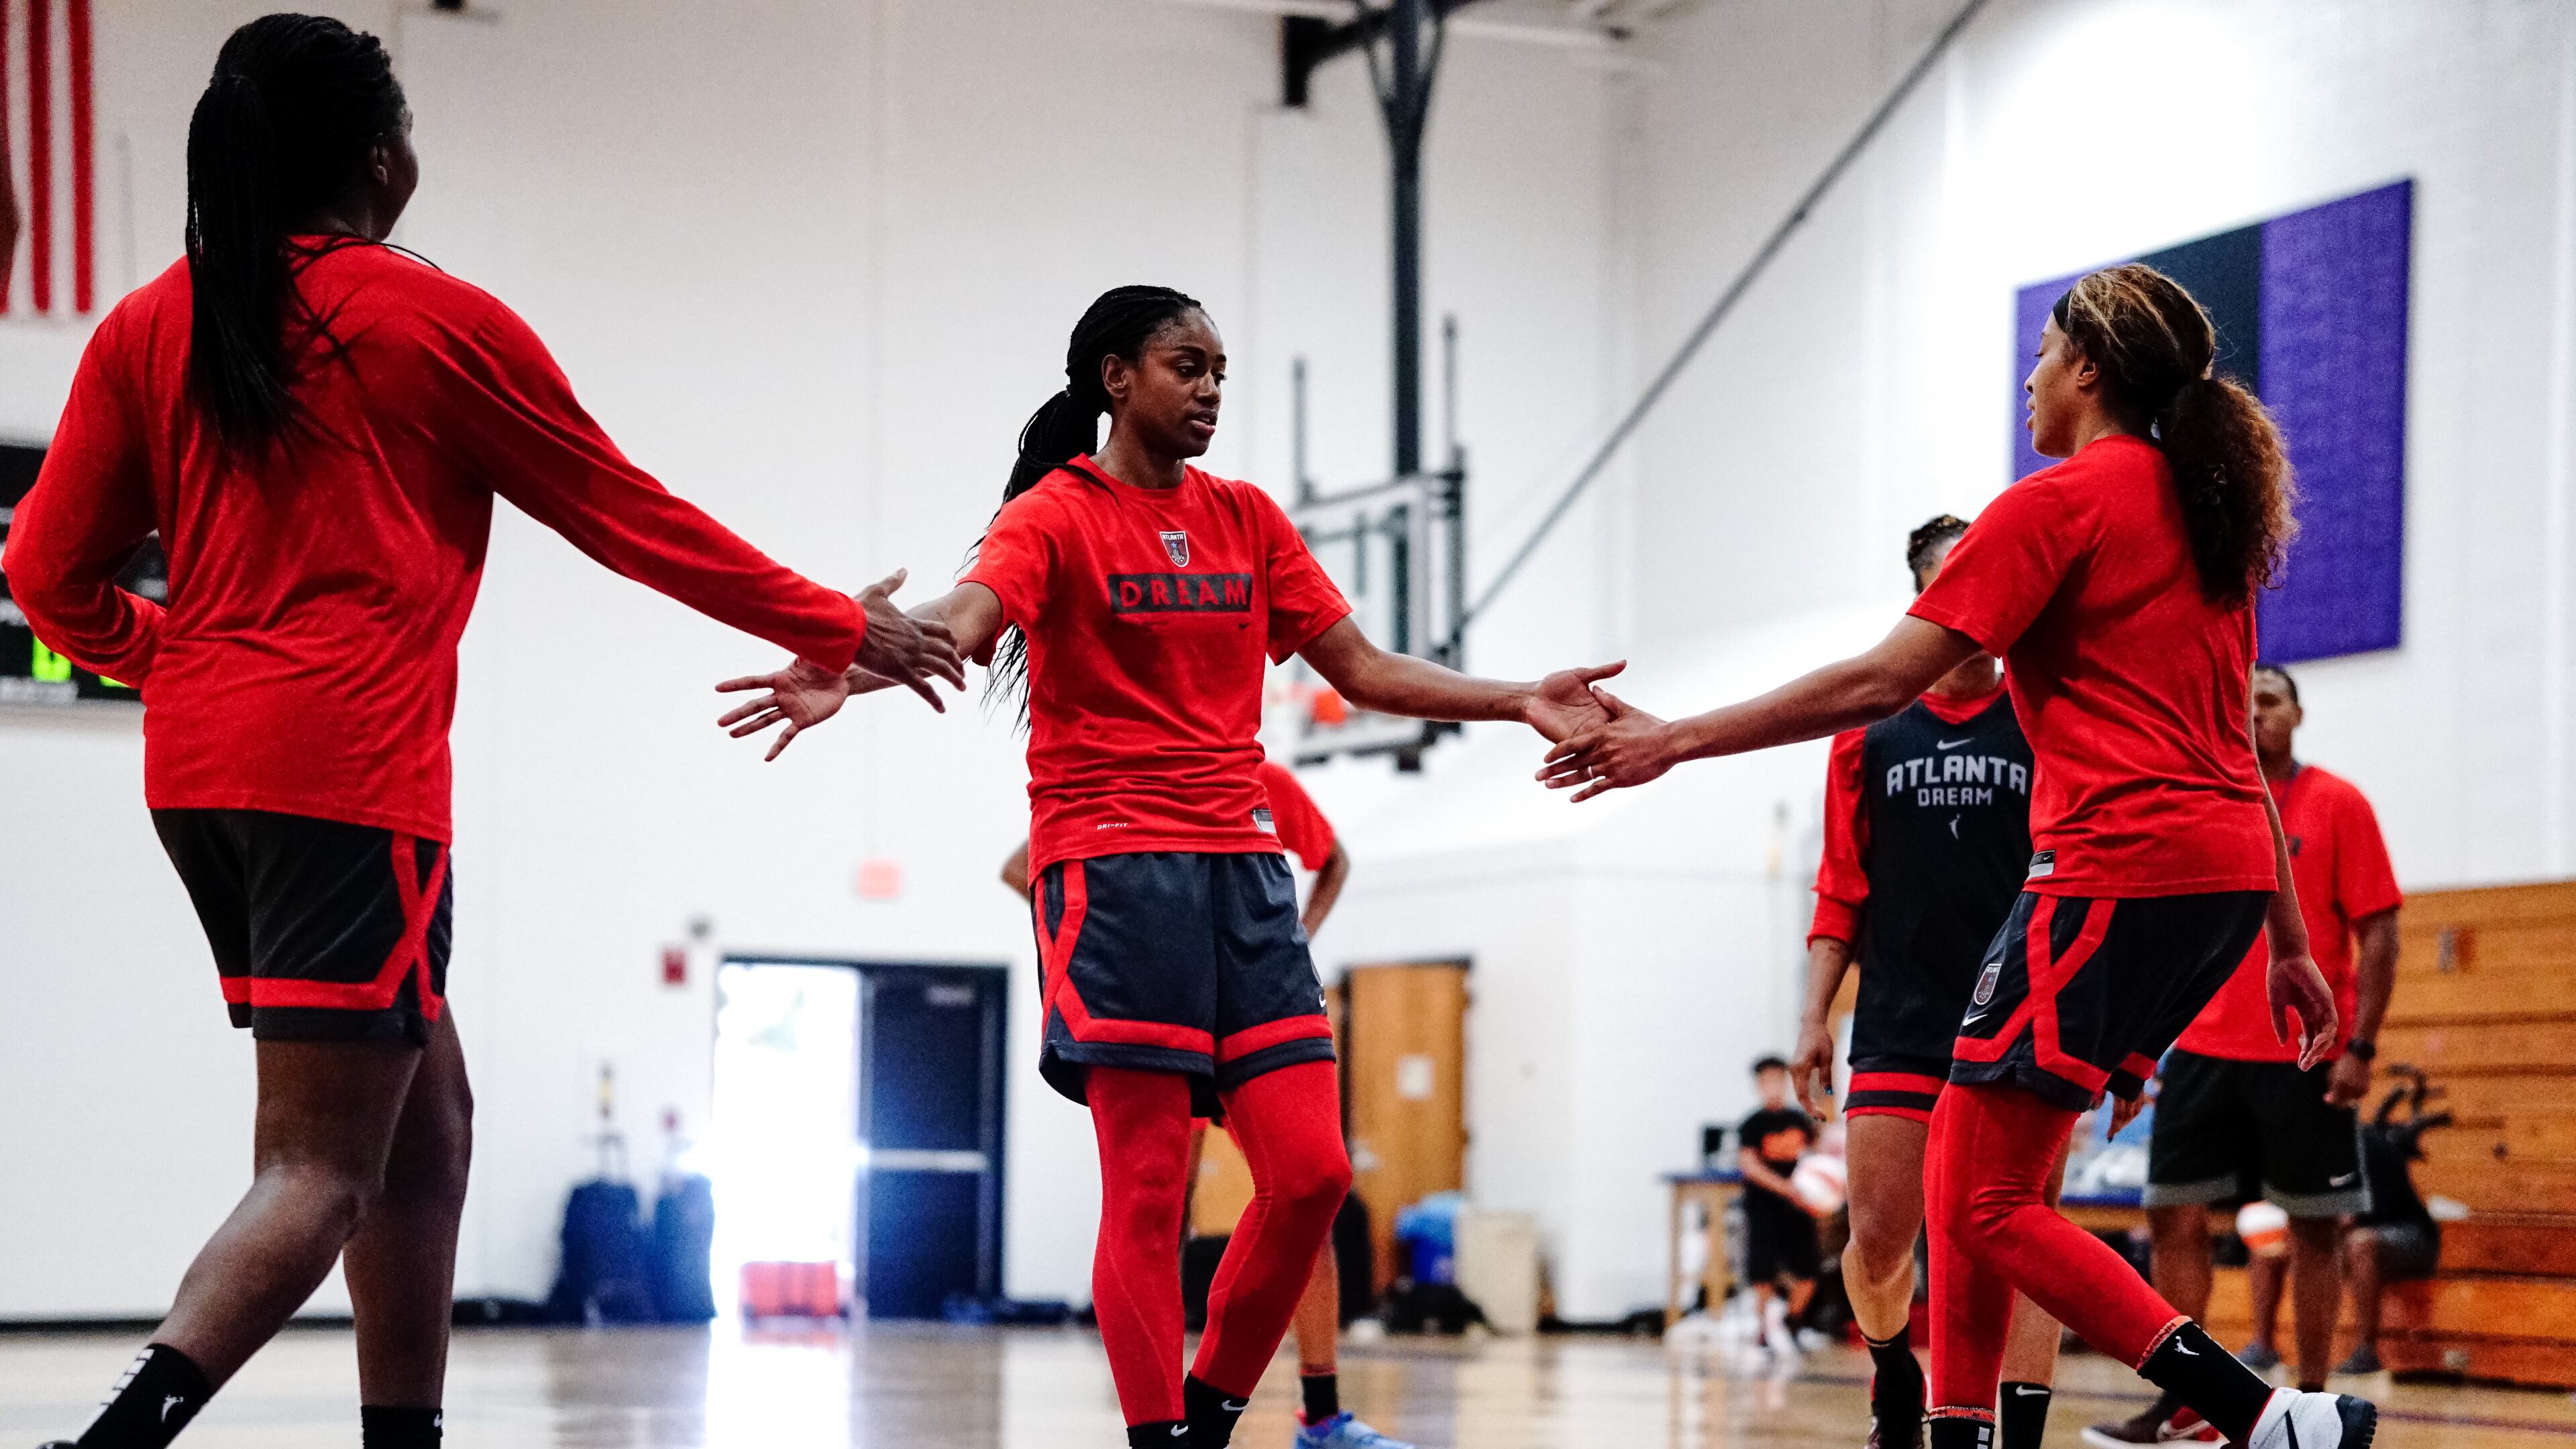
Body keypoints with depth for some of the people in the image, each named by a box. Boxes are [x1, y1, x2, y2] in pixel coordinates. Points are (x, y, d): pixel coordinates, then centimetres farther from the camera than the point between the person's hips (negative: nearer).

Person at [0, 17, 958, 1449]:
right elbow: (631, 518, 5)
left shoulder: (149, 331, 11)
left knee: (427, 1120, 17)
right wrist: (842, 631, 15)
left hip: (199, 770, 7)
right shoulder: (435, 322, -2)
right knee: (321, 1172, -8)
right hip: (350, 774, -6)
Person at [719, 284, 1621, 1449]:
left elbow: (1361, 669, 17)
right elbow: (966, 620, -22)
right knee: (1148, 1190, -7)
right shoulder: (1056, 515, -3)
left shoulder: (1246, 519, 15)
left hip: (1240, 867, 6)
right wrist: (847, 672, -43)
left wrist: (1519, 701, 7)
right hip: (1112, 863, -6)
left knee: (1311, 1170, 0)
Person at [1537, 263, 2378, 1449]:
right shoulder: (2204, 510, 19)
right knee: (1963, 1158, 14)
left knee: (1986, 1200, -7)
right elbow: (2236, 745, 21)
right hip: (2226, 871, 9)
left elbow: (1880, 683, -12)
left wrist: (1675, 741, -6)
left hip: (2121, 868, -9)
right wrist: (2289, 947, 24)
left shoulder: (2061, 502, -6)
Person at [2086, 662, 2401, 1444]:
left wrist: (2361, 1045, -11)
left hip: (2306, 1057, -4)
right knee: (2174, 1218, 1)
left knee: (2315, 1230, 2)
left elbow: (2377, 933, -4)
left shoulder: (2337, 804, -2)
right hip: (2203, 1050, 4)